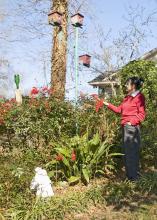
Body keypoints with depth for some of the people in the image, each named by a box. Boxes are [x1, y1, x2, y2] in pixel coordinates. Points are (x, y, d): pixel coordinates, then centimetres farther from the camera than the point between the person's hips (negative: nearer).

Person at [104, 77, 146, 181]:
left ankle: (134, 176, 9)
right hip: (125, 126, 8)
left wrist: (131, 122, -18)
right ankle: (129, 174, 24)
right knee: (126, 151, 13)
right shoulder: (127, 97, 17)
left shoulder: (139, 97, -7)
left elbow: (141, 114, -10)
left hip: (132, 127, -8)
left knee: (132, 151, -2)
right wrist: (108, 104, 16)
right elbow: (119, 110, 19)